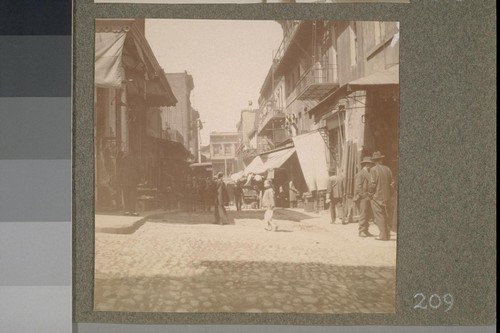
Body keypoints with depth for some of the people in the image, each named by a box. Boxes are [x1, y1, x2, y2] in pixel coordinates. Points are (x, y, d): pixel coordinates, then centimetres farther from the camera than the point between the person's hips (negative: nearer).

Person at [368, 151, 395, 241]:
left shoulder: (373, 169, -12)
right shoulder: (388, 169, 5)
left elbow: (373, 183, -16)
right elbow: (391, 183, 8)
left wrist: (370, 192, -2)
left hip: (376, 196, -6)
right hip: (386, 196, 6)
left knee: (379, 216, 0)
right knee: (385, 215, 16)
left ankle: (383, 235, -1)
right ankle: (387, 233, 19)